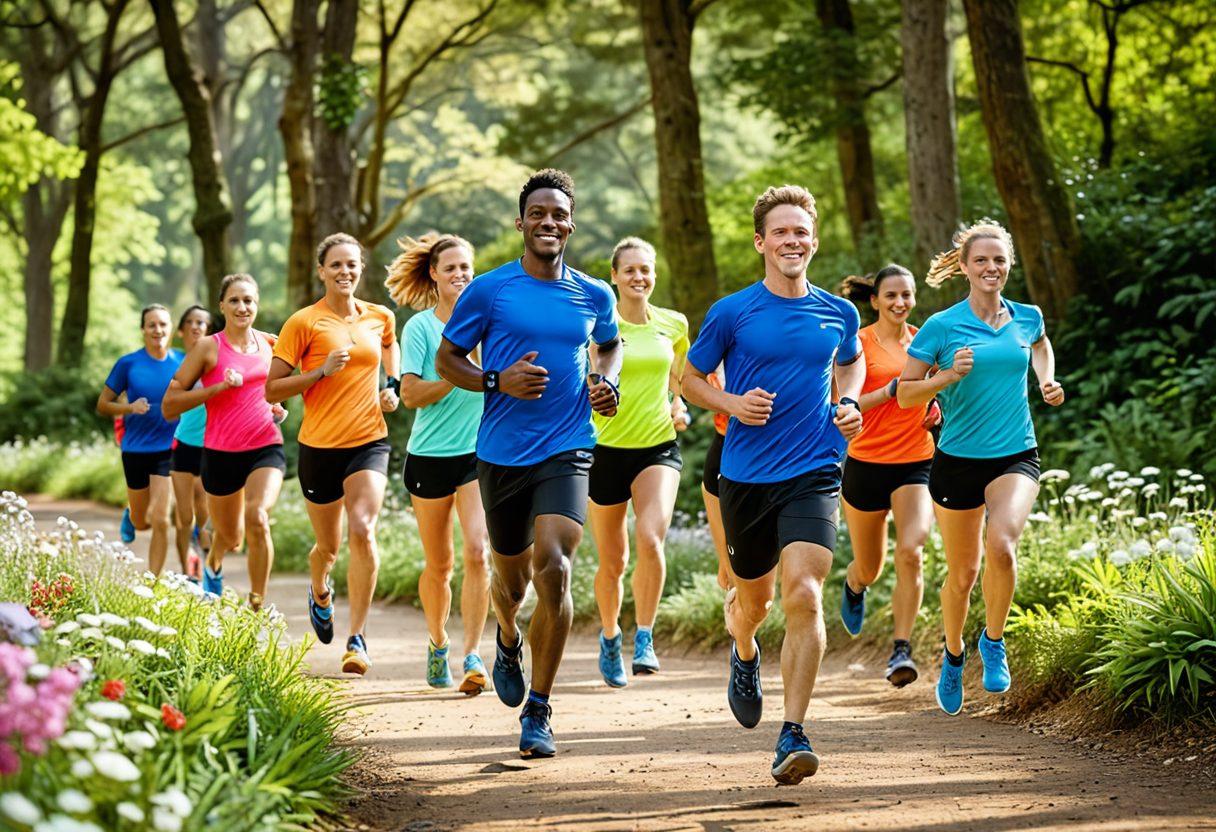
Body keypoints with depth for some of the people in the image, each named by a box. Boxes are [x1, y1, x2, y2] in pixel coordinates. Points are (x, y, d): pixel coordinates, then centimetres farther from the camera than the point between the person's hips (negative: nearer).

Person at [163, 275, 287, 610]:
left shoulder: (270, 344, 5)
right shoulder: (208, 348, -7)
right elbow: (170, 404, -10)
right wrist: (218, 387, -19)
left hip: (266, 448, 1)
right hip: (222, 453, -1)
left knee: (257, 517, -26)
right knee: (231, 537, 14)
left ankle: (257, 605, -16)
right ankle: (213, 564, 52)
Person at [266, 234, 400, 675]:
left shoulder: (381, 318, 6)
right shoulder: (304, 323, -5)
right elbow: (272, 390, -6)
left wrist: (392, 386, 12)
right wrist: (322, 370, -18)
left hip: (369, 442, 1)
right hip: (319, 445, -1)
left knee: (362, 530, -21)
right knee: (329, 545, 12)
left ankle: (357, 638, -15)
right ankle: (320, 593, 50)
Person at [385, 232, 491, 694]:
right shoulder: (419, 326, -1)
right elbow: (412, 394, -10)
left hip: (481, 451, 1)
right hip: (430, 453, -1)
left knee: (478, 553, -16)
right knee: (438, 565, 9)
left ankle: (473, 655, -14)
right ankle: (438, 644, 32)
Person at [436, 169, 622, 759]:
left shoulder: (594, 296, 6)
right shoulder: (488, 291, -2)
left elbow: (610, 344, 26)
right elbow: (447, 359, 4)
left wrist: (606, 382, 6)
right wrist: (498, 382, -13)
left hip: (567, 450, 0)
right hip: (502, 452, 0)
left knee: (553, 567, -19)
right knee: (512, 576, 13)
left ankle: (538, 712, -9)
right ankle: (509, 641, 52)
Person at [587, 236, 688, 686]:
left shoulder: (673, 324, 5)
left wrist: (679, 405, 4)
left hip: (658, 447, 1)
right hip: (607, 449, -1)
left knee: (650, 538, -25)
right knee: (613, 562, 8)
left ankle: (644, 640, -14)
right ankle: (610, 636, 35)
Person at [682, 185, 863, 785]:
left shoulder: (838, 314, 4)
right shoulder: (732, 313, -3)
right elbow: (690, 379, 7)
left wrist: (849, 406, 5)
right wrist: (732, 403, -12)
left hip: (813, 472, 0)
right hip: (745, 475, 0)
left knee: (804, 597, -17)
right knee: (754, 596, 15)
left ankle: (793, 737, -15)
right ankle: (744, 654, 53)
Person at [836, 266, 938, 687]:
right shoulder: (857, 344, -5)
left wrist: (939, 406, 6)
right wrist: (892, 389, -22)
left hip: (915, 463, 1)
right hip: (866, 463, -1)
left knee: (910, 552, -21)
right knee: (869, 567, 13)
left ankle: (901, 650, -16)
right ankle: (854, 586, 52)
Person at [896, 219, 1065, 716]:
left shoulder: (1027, 317, 4)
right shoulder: (941, 326, -6)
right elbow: (905, 394, -3)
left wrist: (1047, 381, 12)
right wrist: (949, 376, -19)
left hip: (1016, 456, 1)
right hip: (958, 459, -1)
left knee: (1001, 544, -27)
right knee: (962, 572, 9)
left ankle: (994, 642, -3)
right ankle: (953, 655, 37)